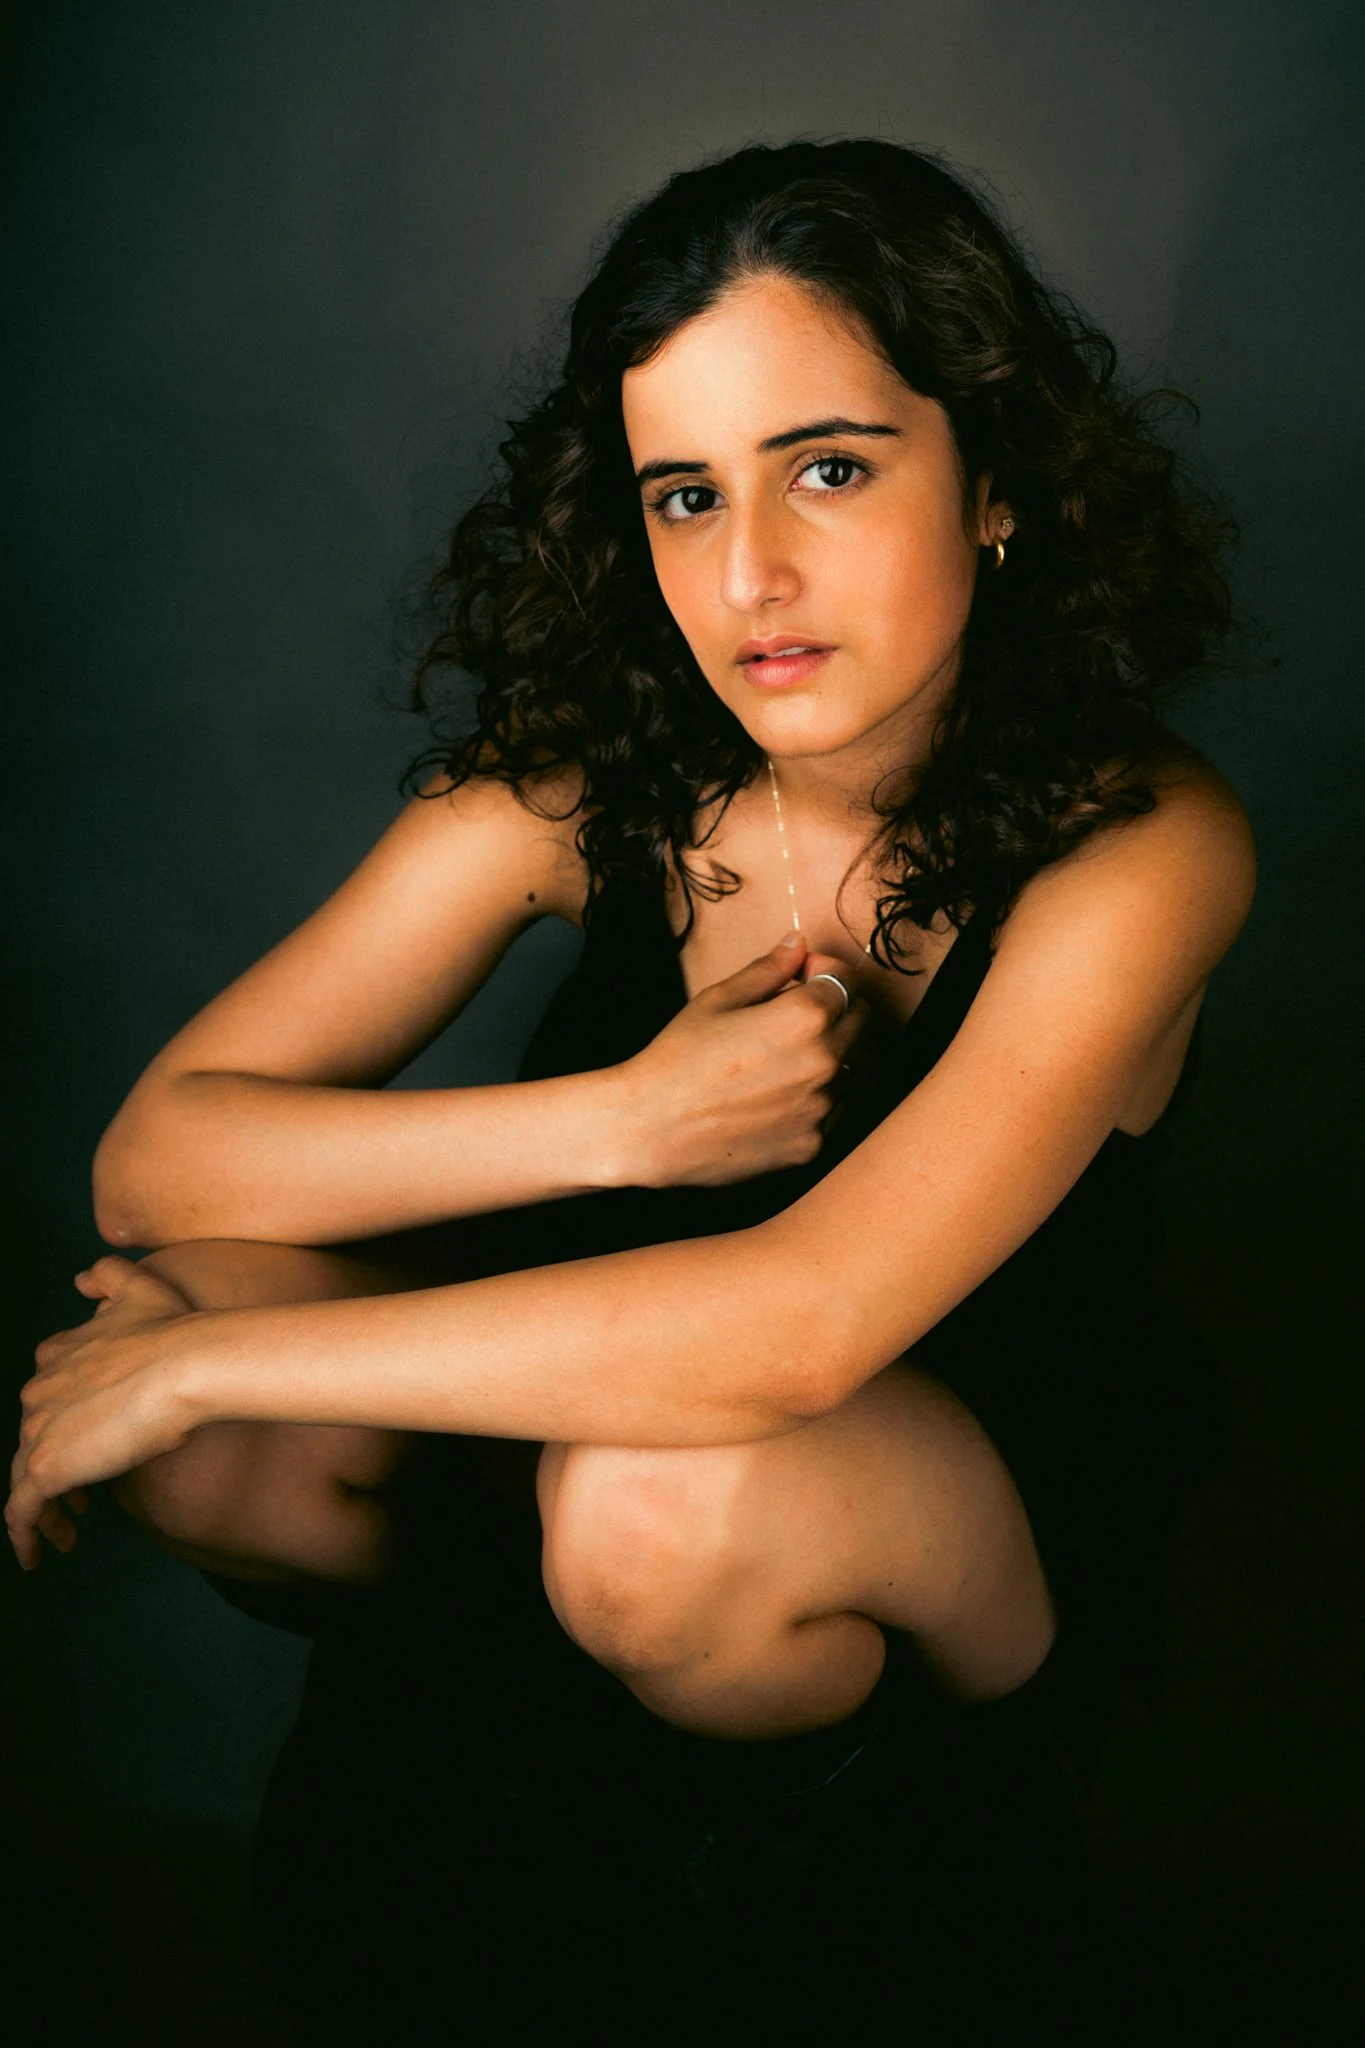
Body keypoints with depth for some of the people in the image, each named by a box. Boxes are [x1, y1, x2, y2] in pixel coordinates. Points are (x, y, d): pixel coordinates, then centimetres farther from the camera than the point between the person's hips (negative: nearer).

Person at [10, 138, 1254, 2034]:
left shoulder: (1138, 850, -26)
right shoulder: (575, 782, -15)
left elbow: (791, 1330, -37)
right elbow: (155, 1154, -17)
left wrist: (203, 1363, -30)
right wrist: (622, 1120, -30)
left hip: (999, 1528, -3)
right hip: (616, 1399, 4)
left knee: (657, 1504, -36)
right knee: (198, 1376, -21)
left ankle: (857, 1777, 0)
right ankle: (493, 1666, 11)